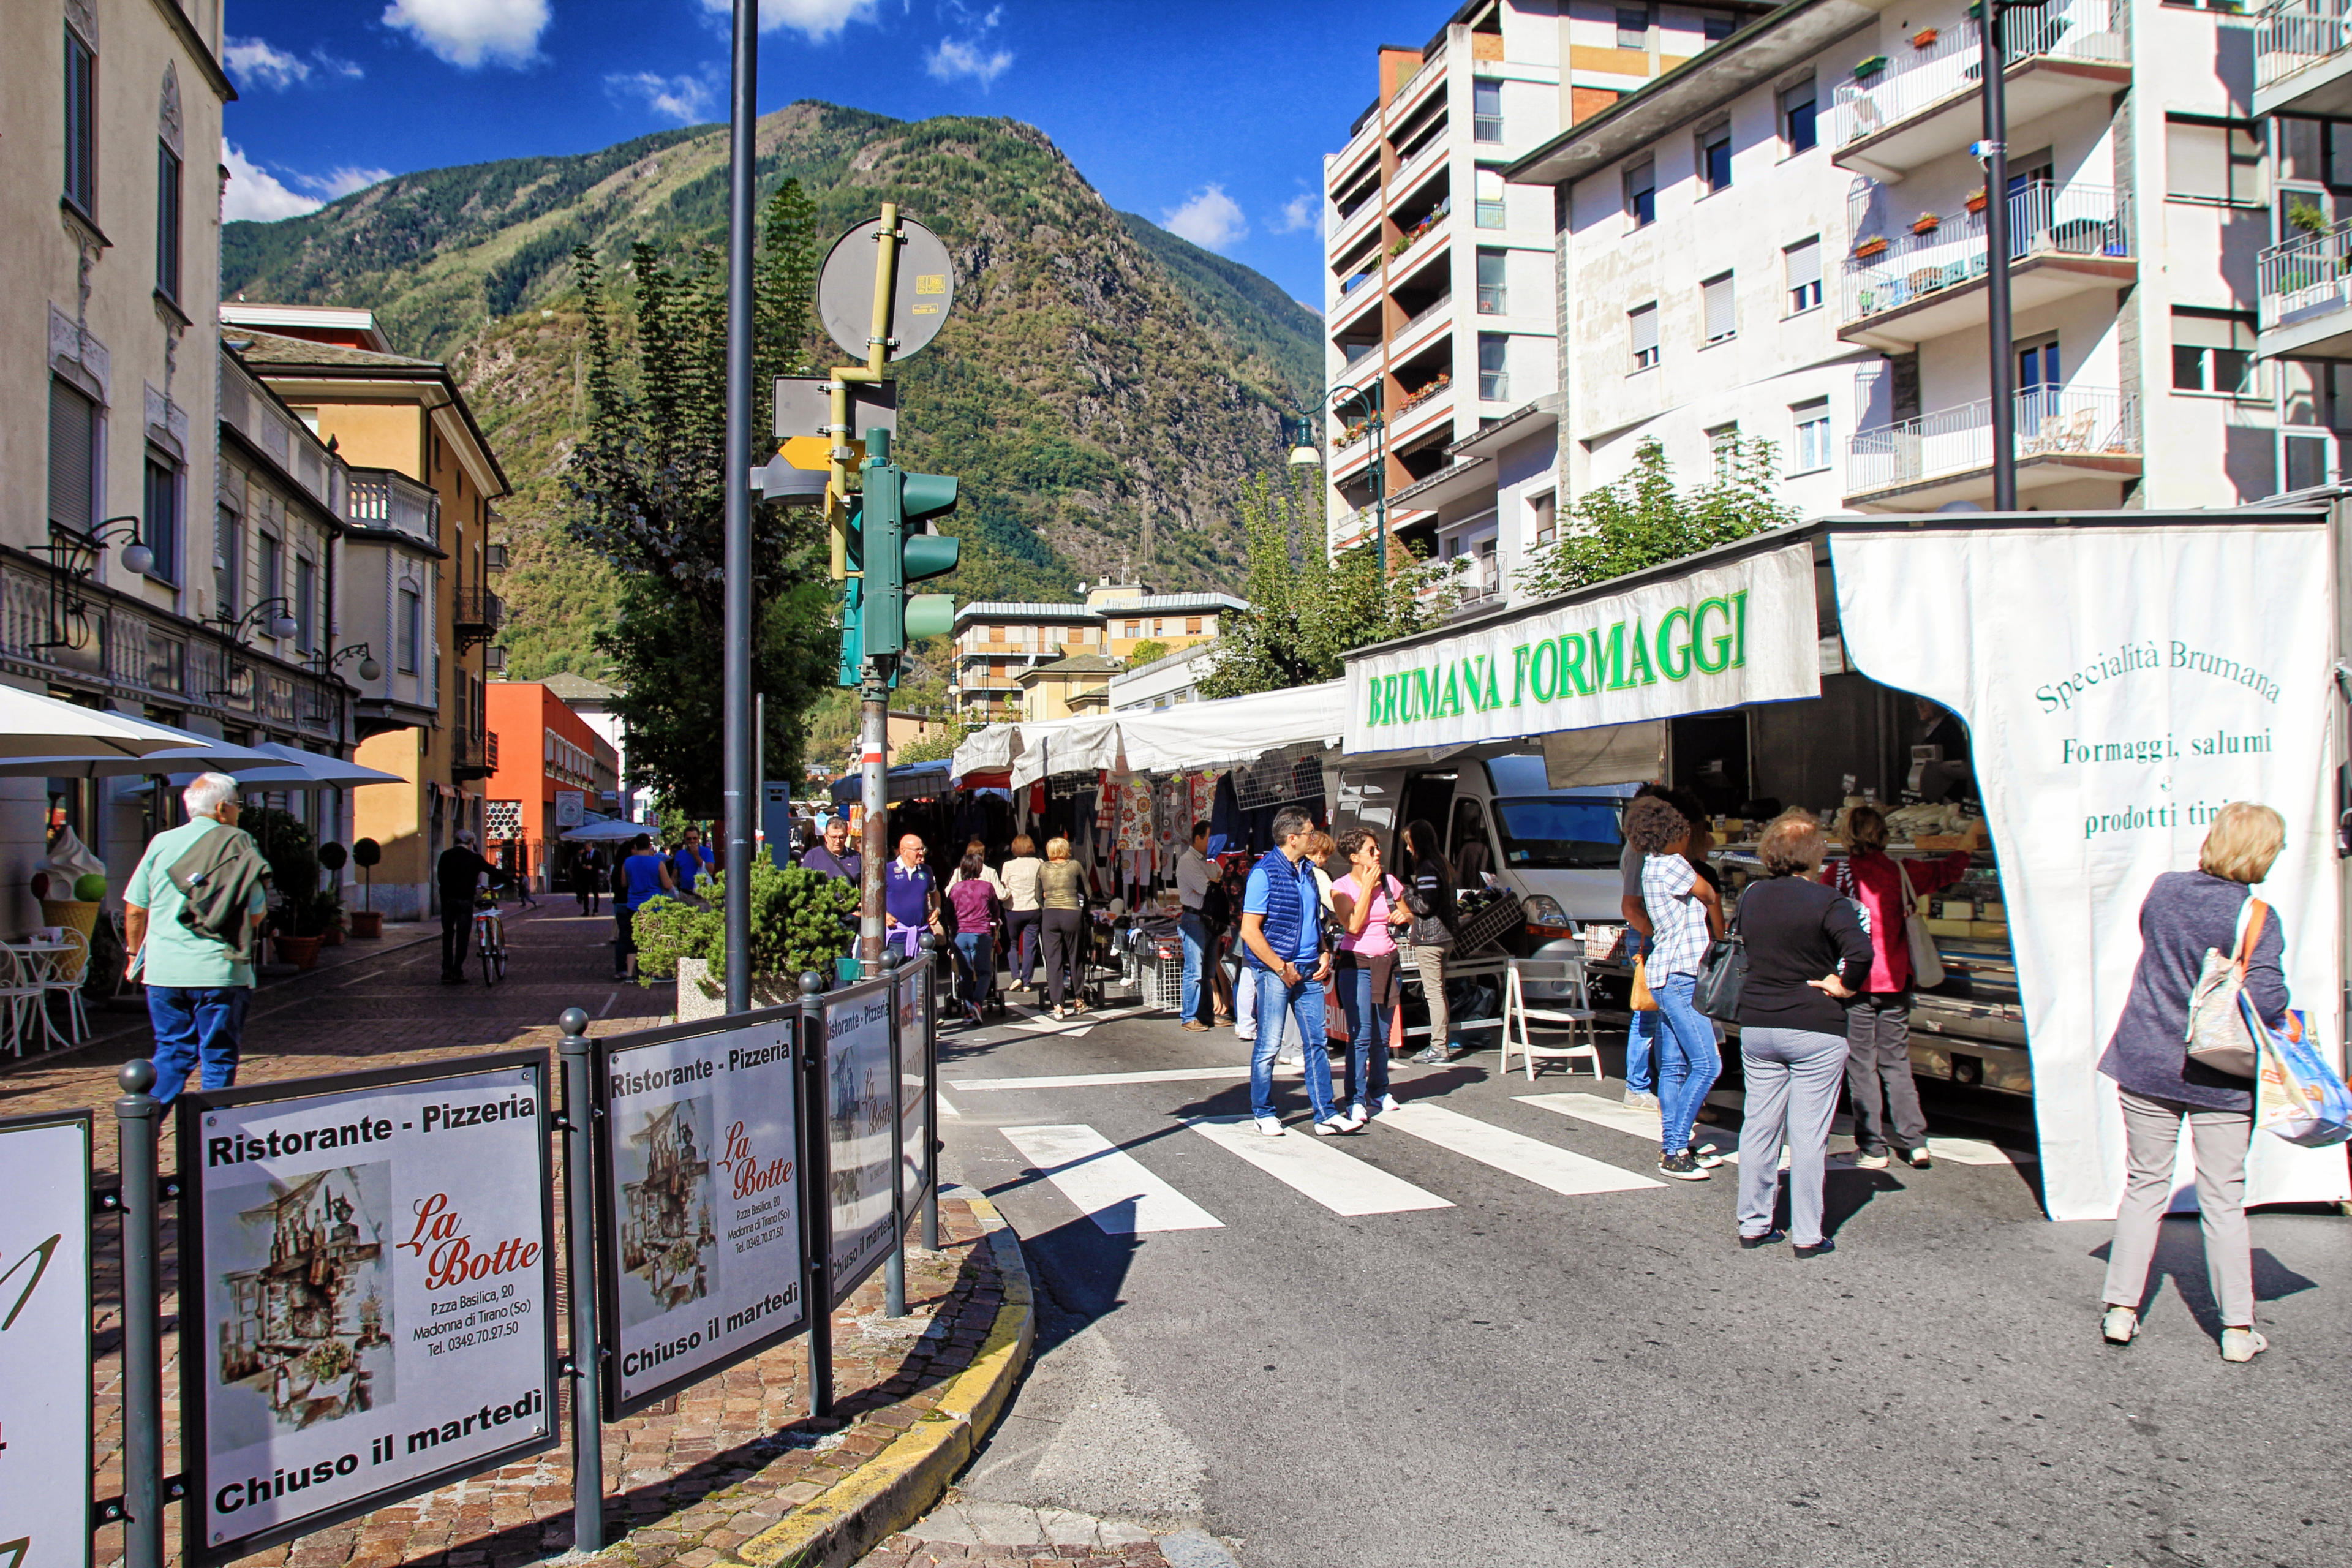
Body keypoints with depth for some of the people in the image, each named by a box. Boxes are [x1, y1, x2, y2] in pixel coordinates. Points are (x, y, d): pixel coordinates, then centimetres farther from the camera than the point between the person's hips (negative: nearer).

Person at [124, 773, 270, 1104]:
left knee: (171, 1052, 16)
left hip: (163, 969, 4)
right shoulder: (240, 845, -5)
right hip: (218, 972, -4)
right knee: (219, 1058, 6)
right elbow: (256, 915, -7)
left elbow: (134, 909, 8)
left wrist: (136, 955, 22)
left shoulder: (161, 842, 5)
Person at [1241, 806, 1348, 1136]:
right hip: (1274, 972, -7)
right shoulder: (1265, 873, -11)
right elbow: (1250, 931, -13)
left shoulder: (1307, 871, 13)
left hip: (1308, 972, 7)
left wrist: (1324, 954, 9)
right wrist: (1281, 968, -15)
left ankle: (1326, 1115, 11)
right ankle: (1264, 1114, 15)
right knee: (1268, 1046, 1)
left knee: (1317, 1042, 6)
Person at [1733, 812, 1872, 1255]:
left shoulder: (1751, 897, 4)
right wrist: (1846, 985, -10)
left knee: (1759, 1126, 11)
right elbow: (1860, 951, -25)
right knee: (1809, 1134, 1)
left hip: (1756, 1024, 5)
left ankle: (1753, 1224, 18)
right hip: (1816, 1028, -5)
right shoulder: (1827, 901, -13)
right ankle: (1808, 1235, 7)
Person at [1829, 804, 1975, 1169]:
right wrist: (1965, 850, 43)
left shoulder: (1841, 874, -8)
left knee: (1861, 1065, 3)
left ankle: (1872, 1148, 4)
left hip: (1857, 982, -4)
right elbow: (1946, 871, 22)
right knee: (1897, 1063, 14)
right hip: (1895, 981, 4)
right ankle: (1914, 1142, 11)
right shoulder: (1903, 872, 4)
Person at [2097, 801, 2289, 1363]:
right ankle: (2237, 1328, 15)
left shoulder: (2164, 890, -2)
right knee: (2223, 1201, 7)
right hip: (2220, 1078, -3)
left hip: (2148, 1064, 3)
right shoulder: (2257, 917, -15)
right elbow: (2267, 1003, -19)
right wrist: (2283, 1013, 1)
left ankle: (2120, 1309, 14)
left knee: (2144, 1186, 12)